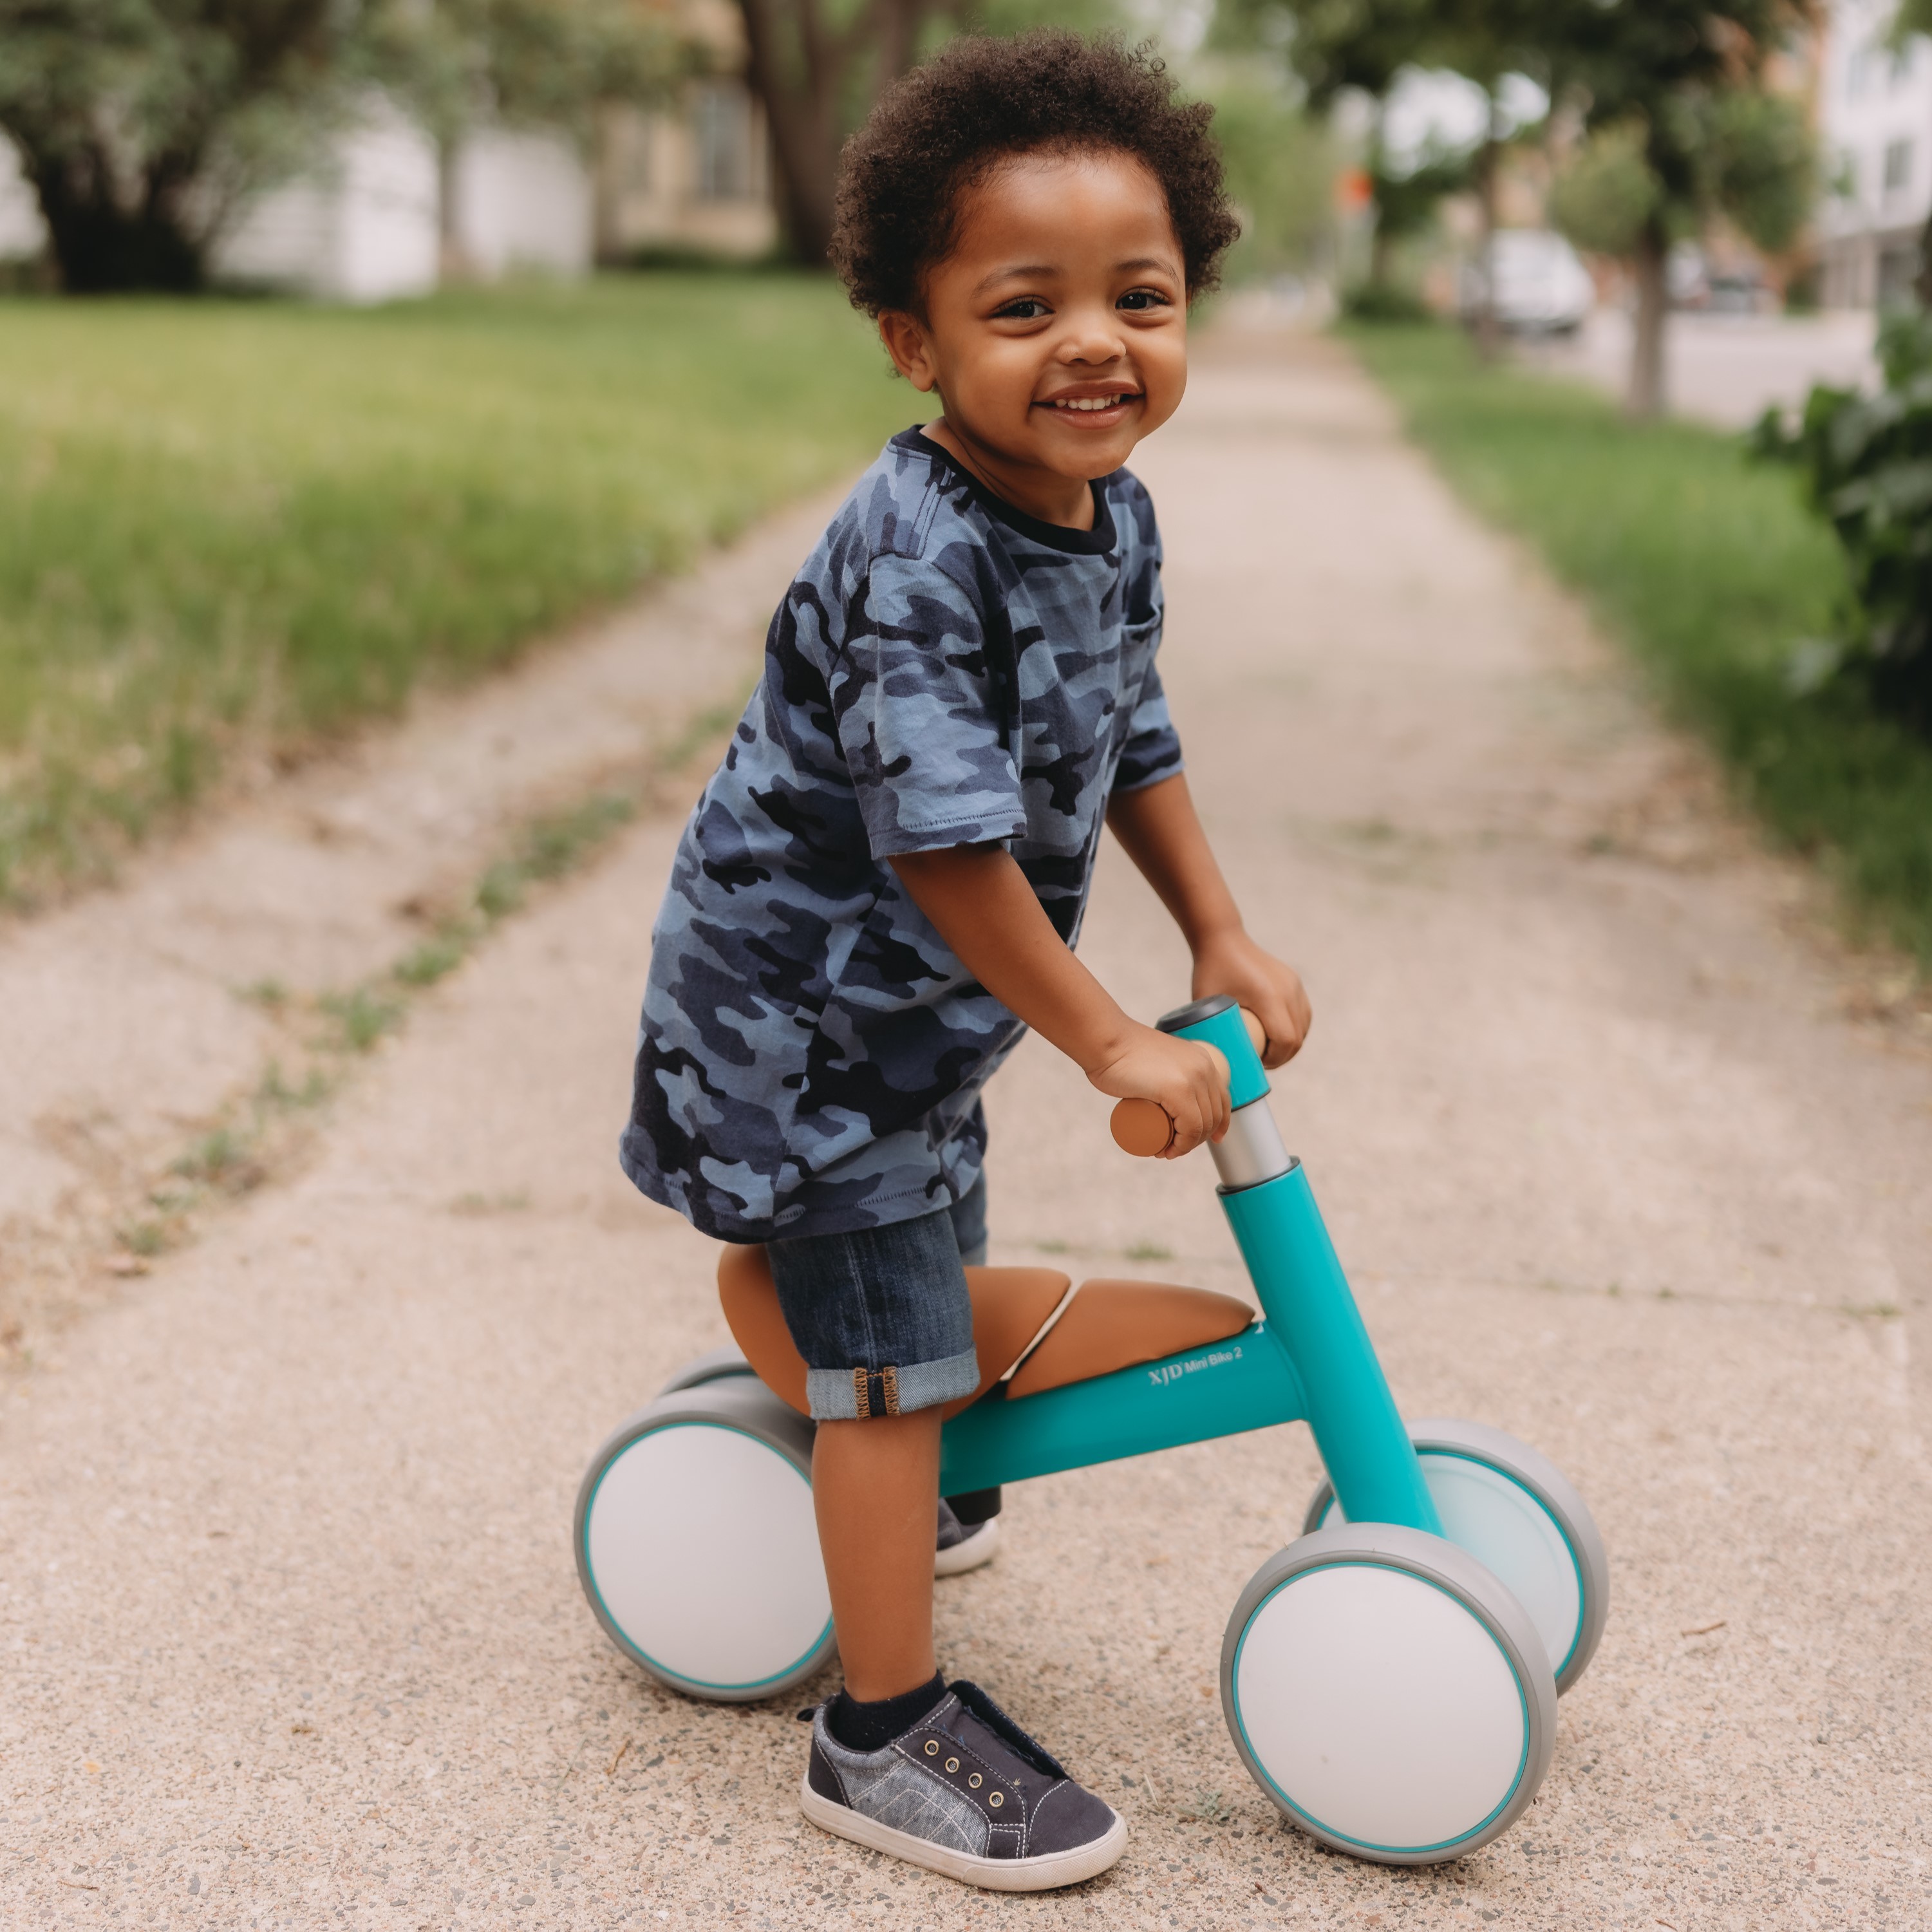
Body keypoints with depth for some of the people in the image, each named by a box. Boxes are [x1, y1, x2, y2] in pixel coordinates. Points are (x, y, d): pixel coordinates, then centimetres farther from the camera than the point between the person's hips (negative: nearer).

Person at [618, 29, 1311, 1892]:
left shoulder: (1114, 518, -3)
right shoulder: (913, 560, -31)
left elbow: (1130, 742, 12)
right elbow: (948, 846, -31)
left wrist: (1224, 939, 10)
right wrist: (1114, 1047, -25)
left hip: (921, 1013, 9)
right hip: (797, 1006, -9)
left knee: (930, 1288, 27)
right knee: (894, 1361, -3)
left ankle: (892, 1515, 56)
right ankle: (883, 1735, 9)